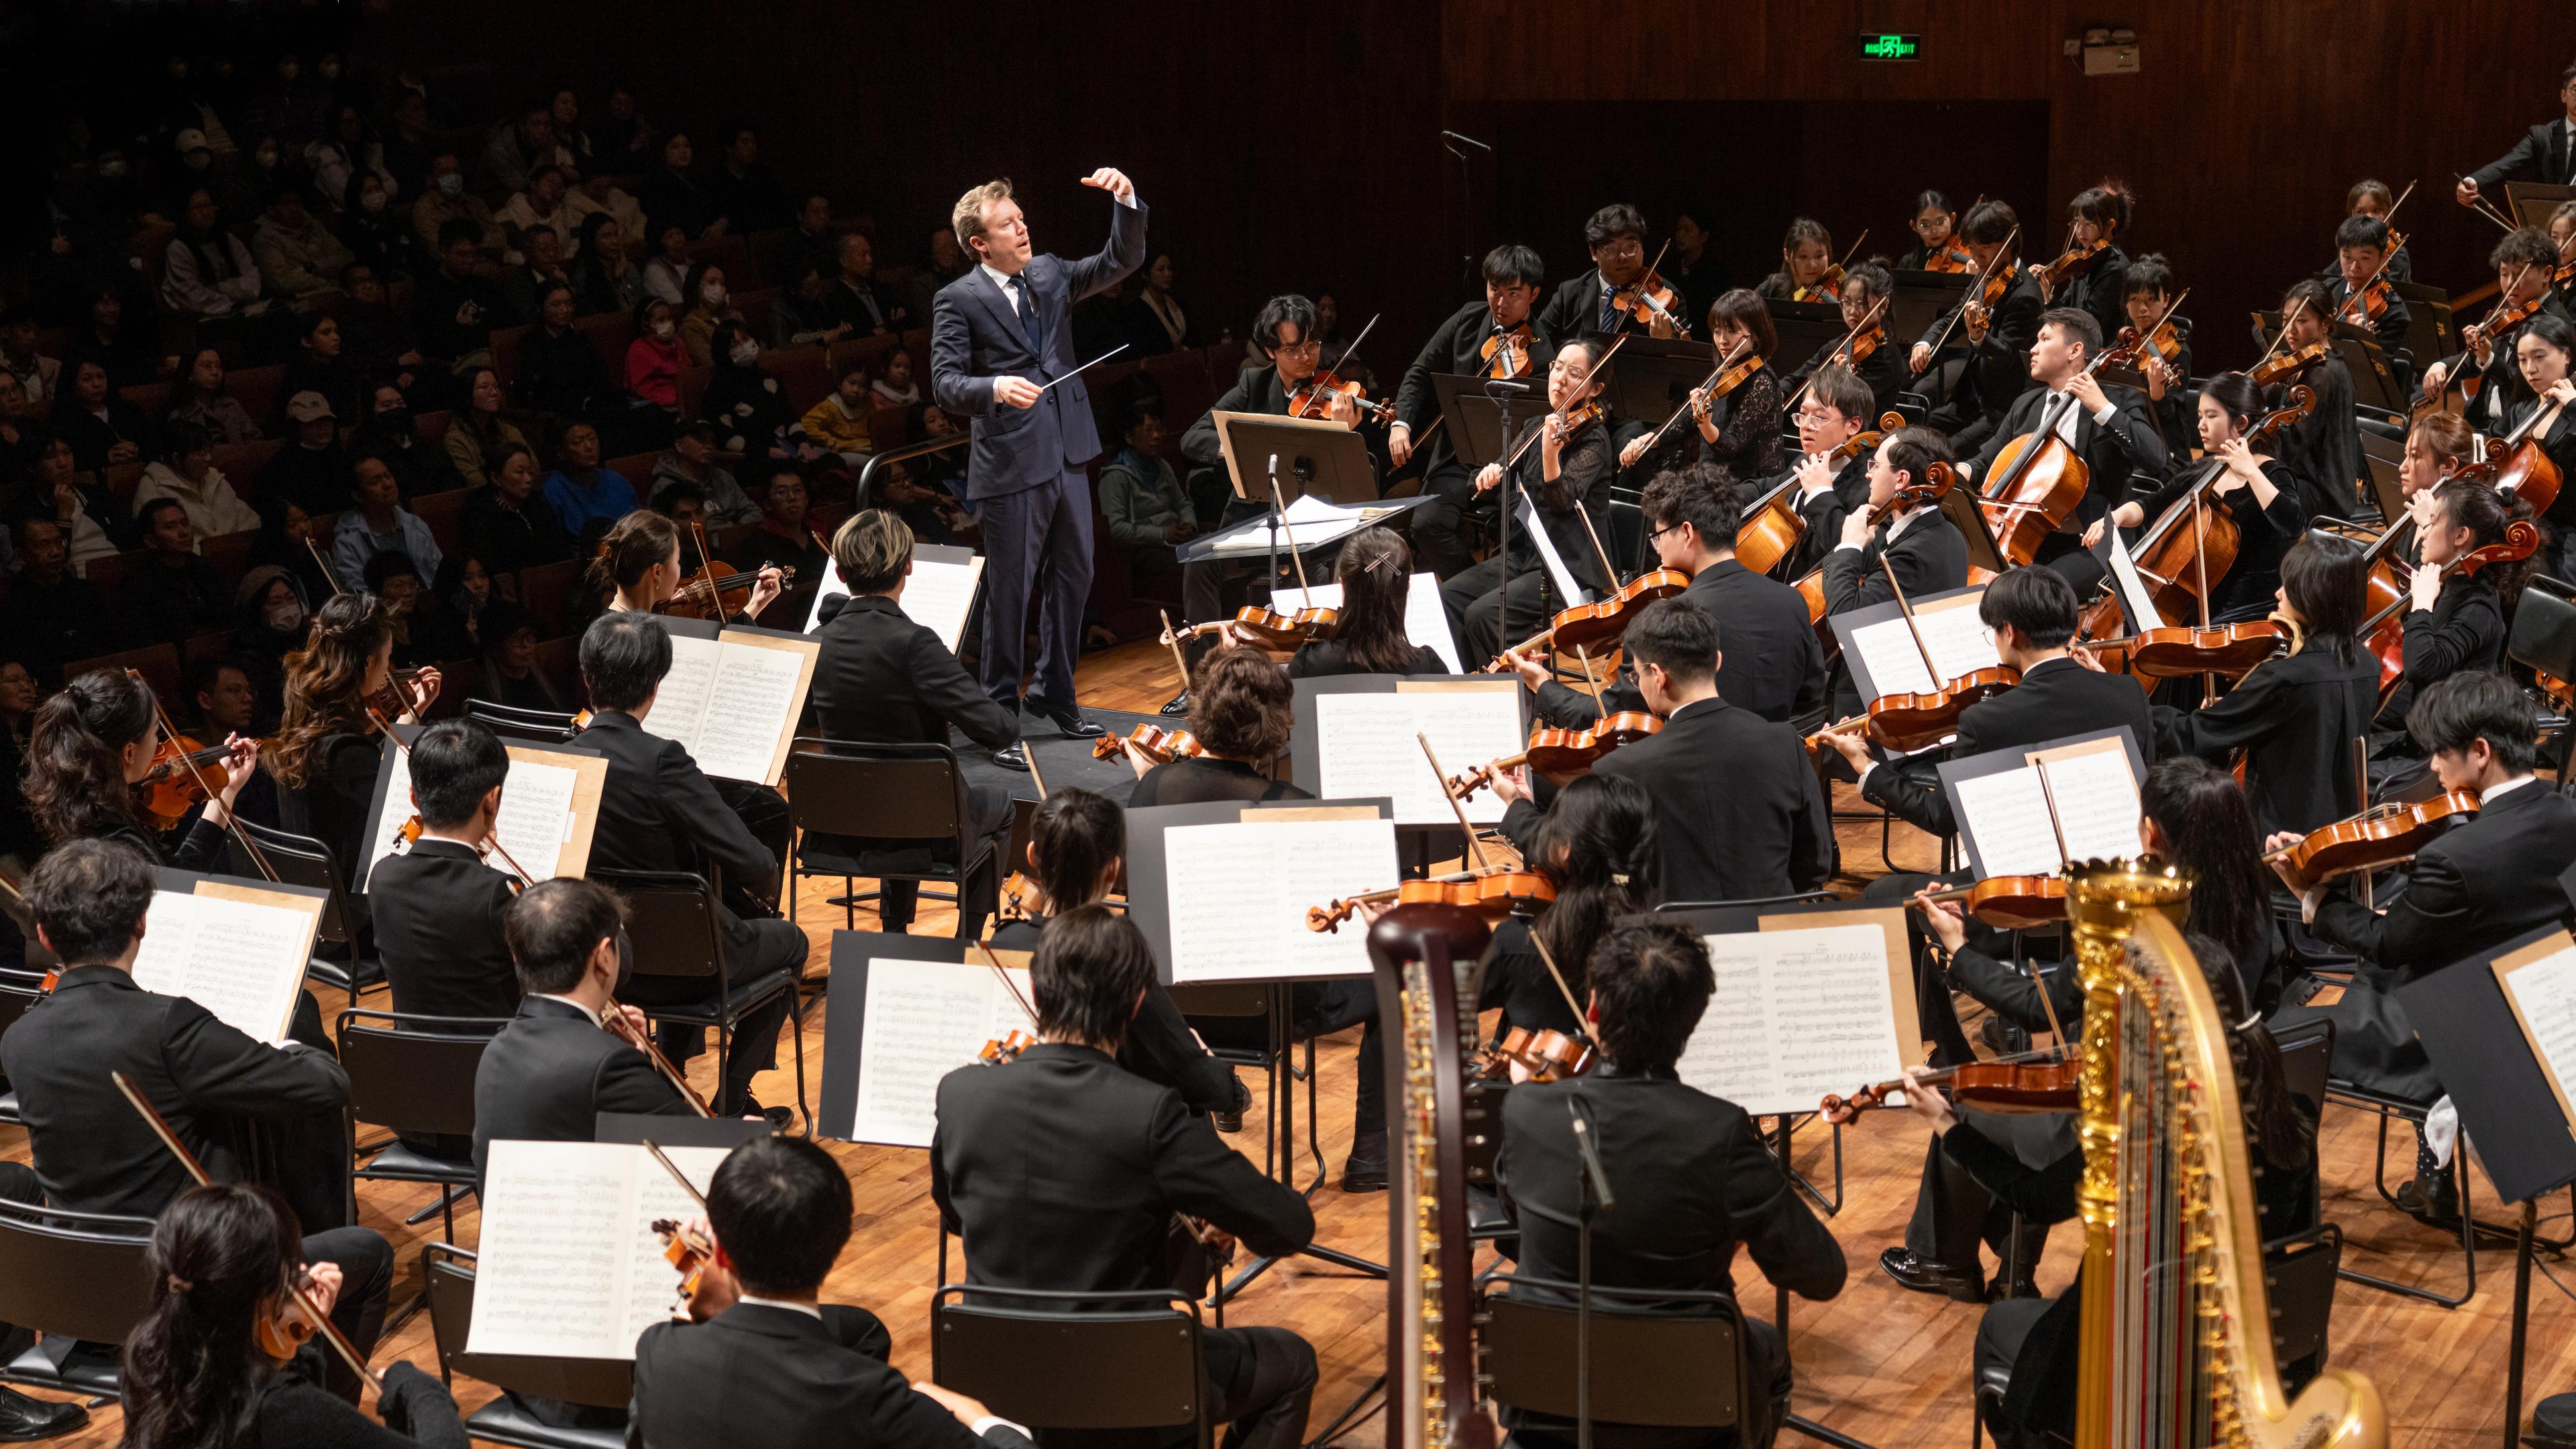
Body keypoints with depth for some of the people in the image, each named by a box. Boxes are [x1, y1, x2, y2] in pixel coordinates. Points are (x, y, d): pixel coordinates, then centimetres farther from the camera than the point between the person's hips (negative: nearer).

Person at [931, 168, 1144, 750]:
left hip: (1067, 456, 7)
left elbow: (1122, 261, 8)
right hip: (1010, 462, -6)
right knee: (1009, 593, -1)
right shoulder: (958, 300, -6)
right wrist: (994, 388, -31)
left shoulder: (1050, 274, 11)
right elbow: (945, 383, -12)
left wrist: (1126, 202, -8)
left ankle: (1053, 691, 32)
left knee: (1073, 578, 16)